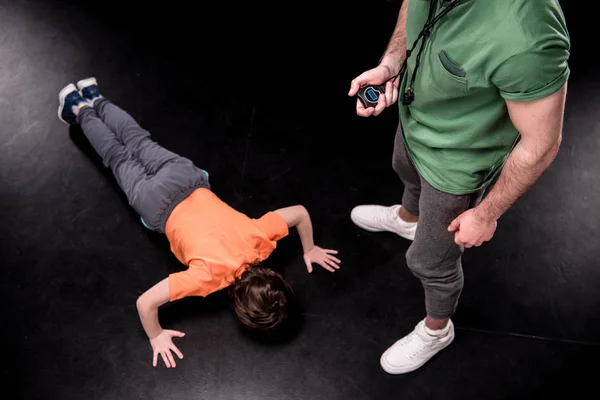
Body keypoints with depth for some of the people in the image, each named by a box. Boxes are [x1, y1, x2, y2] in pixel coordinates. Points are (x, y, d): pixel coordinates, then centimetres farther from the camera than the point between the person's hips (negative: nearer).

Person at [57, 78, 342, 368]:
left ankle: (95, 101, 50)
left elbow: (301, 212, -13)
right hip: (160, 205, -3)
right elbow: (146, 303, -37)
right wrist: (156, 337, -23)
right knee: (118, 156, 25)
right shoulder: (211, 274, -37)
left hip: (188, 177, 3)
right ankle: (80, 110, 46)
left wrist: (309, 250, -3)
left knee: (139, 142, 28)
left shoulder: (259, 238, -27)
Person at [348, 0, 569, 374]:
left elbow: (540, 145, -28)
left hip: (455, 164, -6)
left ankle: (436, 331, 52)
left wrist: (486, 214, -14)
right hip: (415, 117, 7)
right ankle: (407, 219, 76)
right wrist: (391, 64, -16)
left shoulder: (526, 39, -45)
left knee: (432, 261, 18)